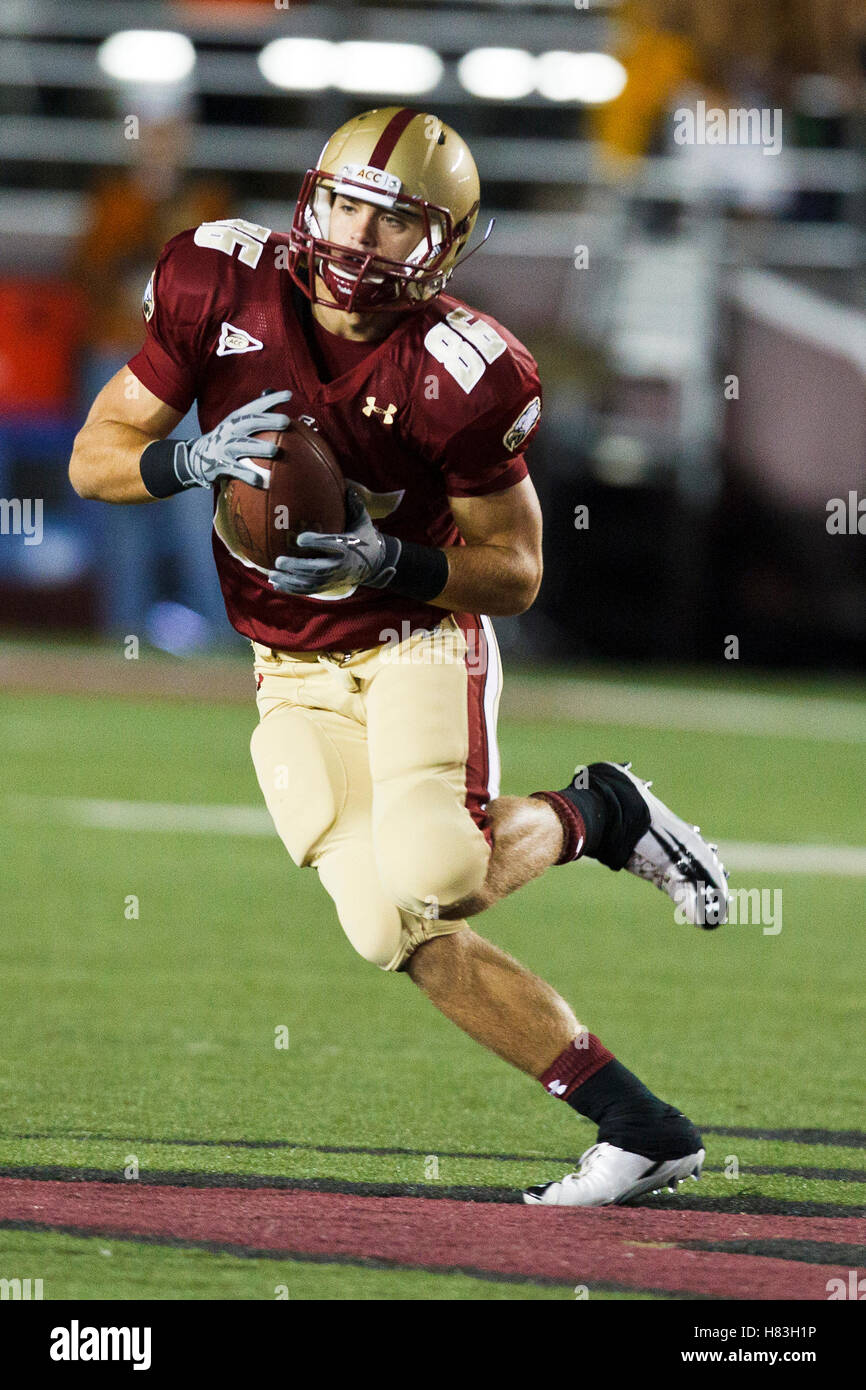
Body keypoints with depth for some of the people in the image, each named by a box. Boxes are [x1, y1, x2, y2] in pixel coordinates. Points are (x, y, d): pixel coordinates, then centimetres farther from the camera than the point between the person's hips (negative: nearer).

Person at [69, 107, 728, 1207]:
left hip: (418, 643, -4)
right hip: (296, 688, 4)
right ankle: (642, 1131, -1)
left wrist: (389, 561, -25)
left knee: (433, 881, -30)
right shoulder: (224, 291, -8)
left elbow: (514, 574, -7)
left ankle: (594, 814, 4)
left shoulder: (459, 376, -17)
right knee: (400, 936, -11)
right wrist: (192, 463, -24)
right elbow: (94, 459, -3)